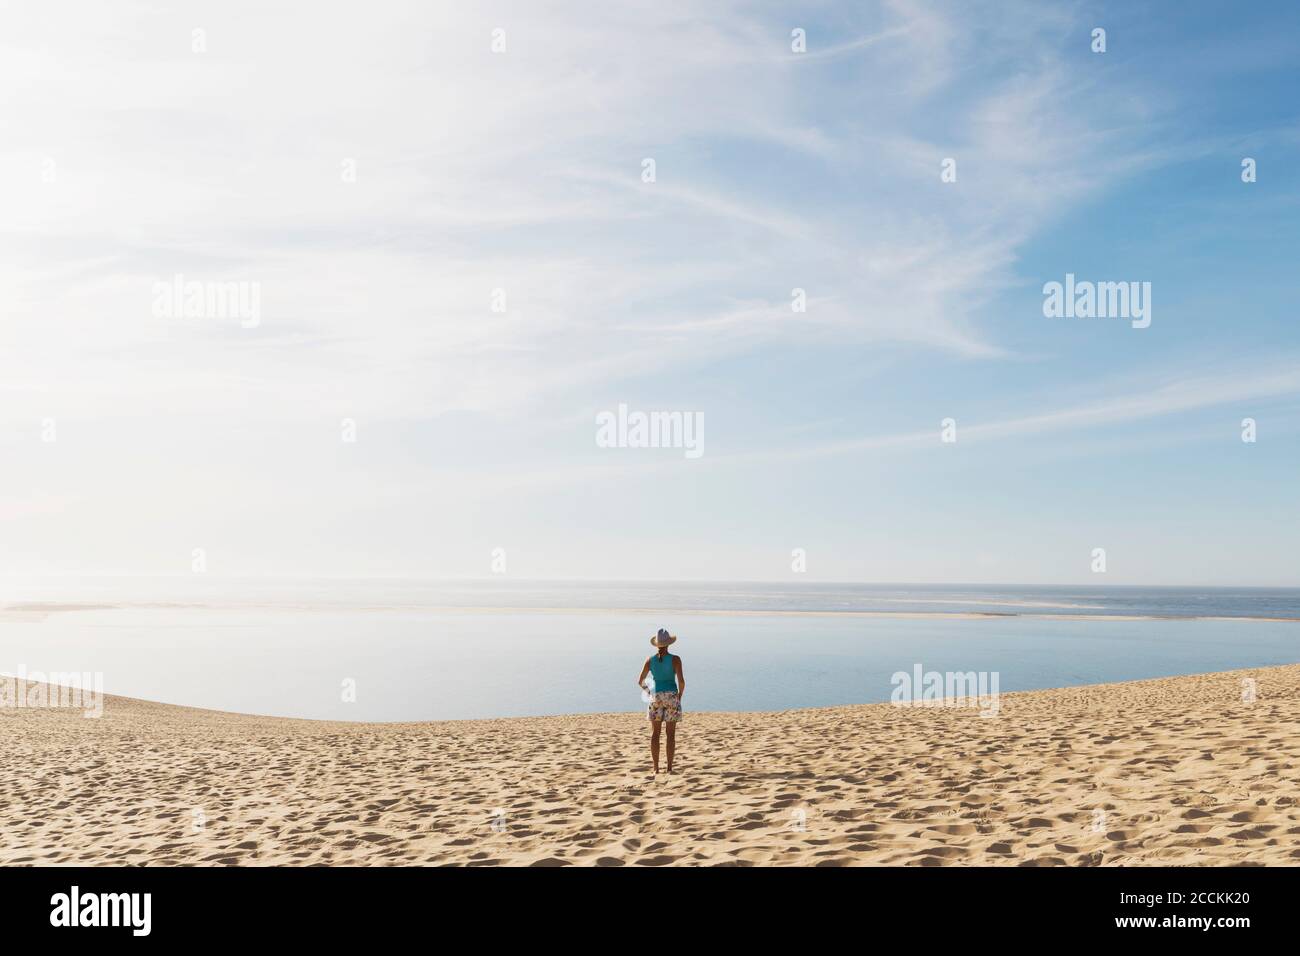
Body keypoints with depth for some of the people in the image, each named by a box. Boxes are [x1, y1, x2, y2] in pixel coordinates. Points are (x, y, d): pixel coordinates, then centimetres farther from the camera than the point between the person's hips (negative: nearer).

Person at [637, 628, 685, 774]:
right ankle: (669, 767, 4)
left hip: (656, 697, 2)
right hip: (671, 696, -2)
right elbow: (681, 681, -13)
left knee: (655, 733, 7)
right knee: (671, 734, 5)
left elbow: (640, 681, 2)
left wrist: (644, 687, 25)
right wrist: (680, 695, 6)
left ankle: (656, 768, 5)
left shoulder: (650, 659, 0)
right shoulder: (675, 659, -7)